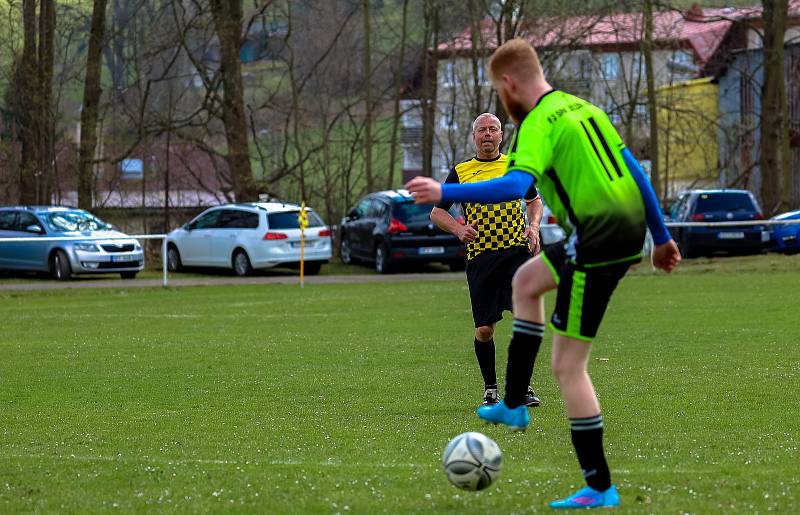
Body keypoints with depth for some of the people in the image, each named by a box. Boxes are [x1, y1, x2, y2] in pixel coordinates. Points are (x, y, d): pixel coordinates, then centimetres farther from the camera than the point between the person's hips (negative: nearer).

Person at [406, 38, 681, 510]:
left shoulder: (539, 125, -12)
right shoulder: (583, 108, 15)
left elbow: (515, 185, -29)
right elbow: (634, 170, 17)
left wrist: (445, 193, -31)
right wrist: (662, 237, 22)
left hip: (599, 243, -9)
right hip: (629, 228, 10)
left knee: (568, 367, -2)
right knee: (526, 280, 30)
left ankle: (600, 488, -1)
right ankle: (514, 406, 31)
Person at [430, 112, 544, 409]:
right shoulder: (460, 172, 7)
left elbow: (534, 200, 25)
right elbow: (436, 212, 9)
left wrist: (533, 226, 5)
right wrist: (458, 229, -11)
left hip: (517, 251, 0)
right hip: (480, 257, 0)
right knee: (484, 329, -2)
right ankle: (490, 389, 17)